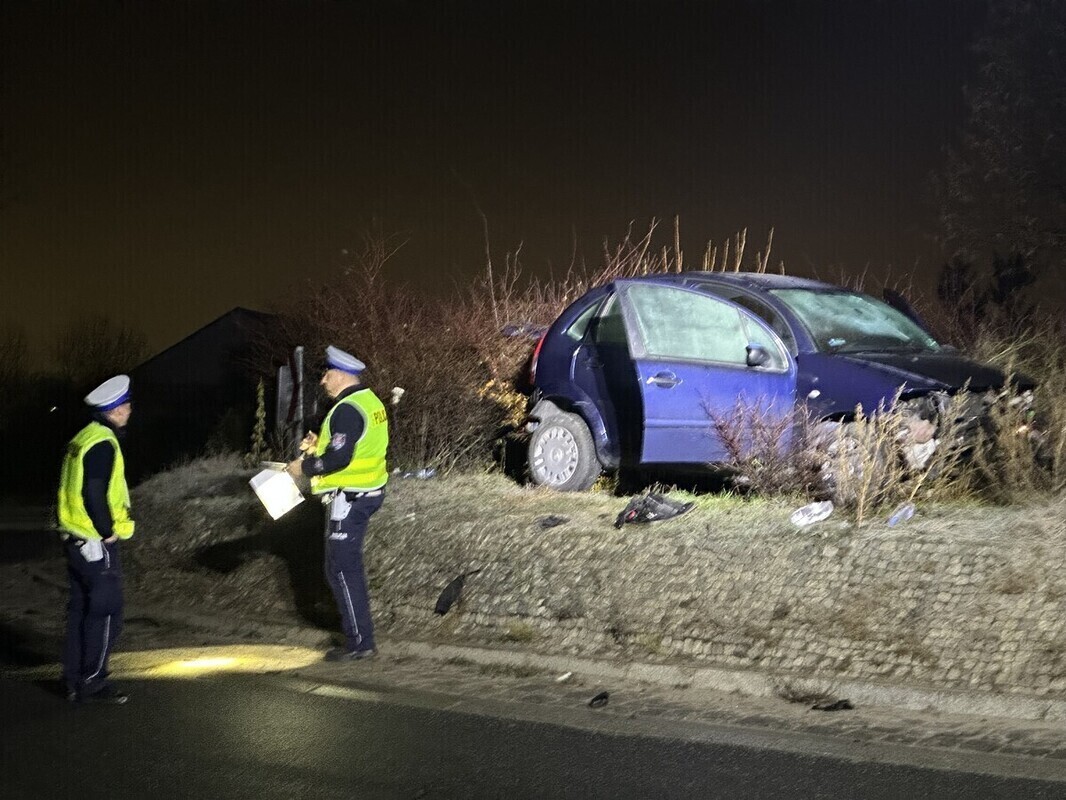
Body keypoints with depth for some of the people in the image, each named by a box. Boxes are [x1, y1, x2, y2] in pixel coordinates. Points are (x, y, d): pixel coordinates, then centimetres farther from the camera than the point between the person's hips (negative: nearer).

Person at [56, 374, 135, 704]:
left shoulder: (83, 438, 12)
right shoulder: (103, 445, -19)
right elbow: (94, 495, -25)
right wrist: (108, 532, -13)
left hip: (75, 538, 10)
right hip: (97, 543, -10)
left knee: (81, 610, 15)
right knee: (106, 614, -2)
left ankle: (74, 680, 21)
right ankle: (91, 683, 3)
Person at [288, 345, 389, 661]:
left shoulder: (347, 410, -20)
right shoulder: (370, 401, 12)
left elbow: (339, 459, -25)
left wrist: (305, 466, -11)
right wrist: (319, 445, 10)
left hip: (349, 498, -11)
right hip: (367, 493, 11)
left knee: (342, 570, -5)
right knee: (350, 566, 19)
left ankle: (360, 642, -1)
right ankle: (359, 633, 28)